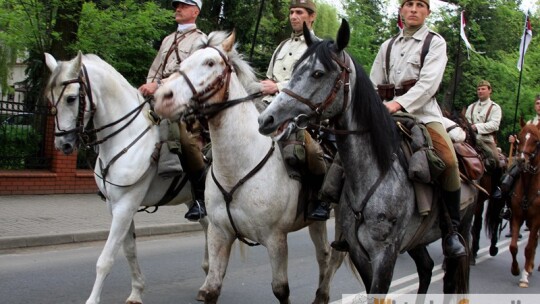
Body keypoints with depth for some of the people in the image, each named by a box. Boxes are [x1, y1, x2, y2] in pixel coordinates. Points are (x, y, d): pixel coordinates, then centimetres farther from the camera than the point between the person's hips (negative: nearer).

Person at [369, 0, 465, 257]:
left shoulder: (435, 42, 6)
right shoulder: (388, 46, 19)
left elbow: (428, 83, -9)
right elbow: (374, 85, 18)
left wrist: (399, 103, -23)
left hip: (423, 111, -5)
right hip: (389, 111, 5)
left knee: (449, 161, -27)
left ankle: (451, 231, -14)